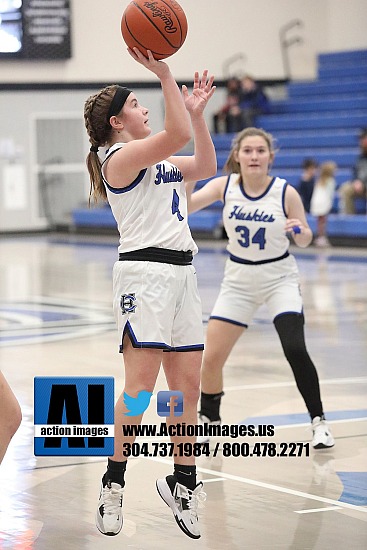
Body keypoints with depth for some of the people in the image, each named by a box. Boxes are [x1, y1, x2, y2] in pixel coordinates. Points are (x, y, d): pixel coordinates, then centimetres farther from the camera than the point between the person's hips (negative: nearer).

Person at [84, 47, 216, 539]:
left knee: (187, 385, 7)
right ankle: (113, 485, -4)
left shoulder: (157, 161, 21)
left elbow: (205, 165, 26)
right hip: (145, 272, -9)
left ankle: (183, 483, 15)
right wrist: (164, 74, -19)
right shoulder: (120, 158, -7)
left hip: (180, 273, 9)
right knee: (141, 386, -11)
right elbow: (177, 135, -21)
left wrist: (196, 110, 21)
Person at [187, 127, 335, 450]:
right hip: (238, 281, 2)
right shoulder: (225, 186, -11)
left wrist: (299, 231, -25)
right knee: (212, 357, 0)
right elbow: (186, 204, -25)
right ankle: (209, 419, 27)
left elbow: (305, 240, -3)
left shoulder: (286, 193, -15)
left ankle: (319, 422, -3)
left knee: (295, 349, -20)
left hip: (280, 278, -2)